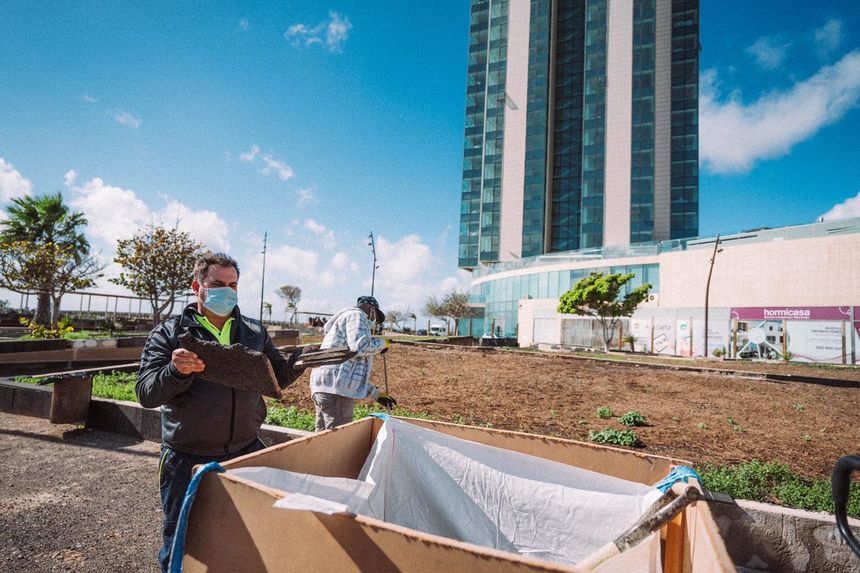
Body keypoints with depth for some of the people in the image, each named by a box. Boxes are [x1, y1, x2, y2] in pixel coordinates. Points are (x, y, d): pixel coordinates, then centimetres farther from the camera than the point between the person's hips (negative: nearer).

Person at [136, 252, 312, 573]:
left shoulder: (255, 332, 5)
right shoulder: (169, 334, -4)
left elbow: (278, 377, 9)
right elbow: (146, 394, -10)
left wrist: (299, 359, -11)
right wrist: (176, 372, -30)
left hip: (247, 453, 3)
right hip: (188, 461, -2)